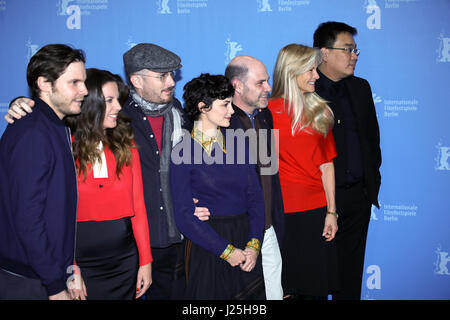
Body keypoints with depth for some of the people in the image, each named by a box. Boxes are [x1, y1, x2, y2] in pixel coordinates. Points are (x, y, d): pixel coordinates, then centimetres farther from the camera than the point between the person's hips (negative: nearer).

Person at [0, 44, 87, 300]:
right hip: (28, 283, -8)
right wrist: (55, 286, -19)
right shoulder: (31, 135, -20)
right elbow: (27, 219, -23)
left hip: (52, 273, 8)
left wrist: (65, 274, 9)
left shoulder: (59, 129, 9)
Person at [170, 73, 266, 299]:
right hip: (206, 246, -4)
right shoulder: (182, 153, -8)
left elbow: (255, 196, 4)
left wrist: (254, 244, -8)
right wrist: (226, 251, -14)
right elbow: (184, 216, -11)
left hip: (245, 240, 4)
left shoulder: (238, 144, 6)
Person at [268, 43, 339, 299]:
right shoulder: (269, 112, -3)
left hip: (317, 209, 3)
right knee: (284, 284, 7)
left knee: (317, 286, 9)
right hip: (282, 210, -3)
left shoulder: (320, 112, 8)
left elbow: (327, 163, 6)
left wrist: (331, 211, 1)